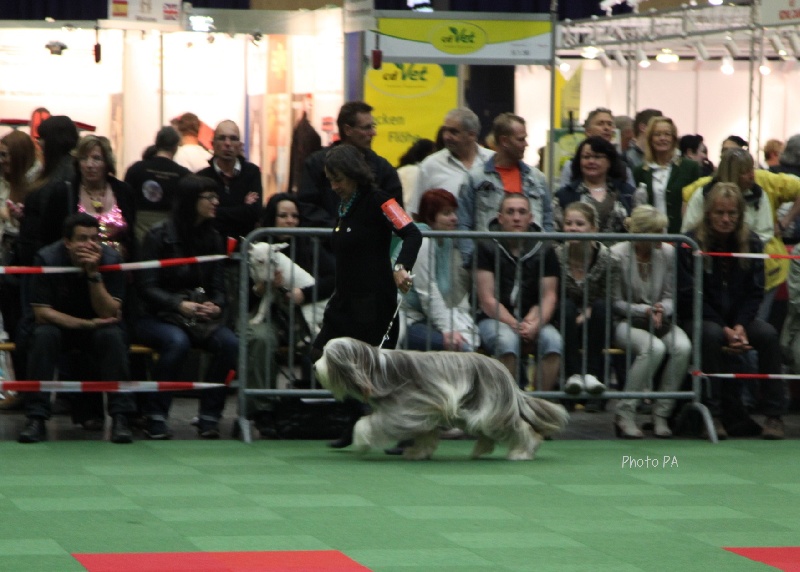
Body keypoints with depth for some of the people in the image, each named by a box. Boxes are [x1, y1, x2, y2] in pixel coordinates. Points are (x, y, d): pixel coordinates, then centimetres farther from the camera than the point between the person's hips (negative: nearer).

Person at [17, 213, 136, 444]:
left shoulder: (111, 259, -18)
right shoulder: (47, 259, -20)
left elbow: (109, 313, -21)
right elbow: (42, 312, -19)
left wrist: (94, 273, -34)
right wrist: (87, 324, -26)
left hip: (96, 327, 1)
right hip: (59, 323, -1)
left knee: (112, 336, -31)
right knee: (43, 335, -32)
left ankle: (120, 418, -27)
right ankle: (36, 418, -28)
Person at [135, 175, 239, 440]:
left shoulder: (212, 238, 10)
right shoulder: (159, 235, -6)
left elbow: (218, 286, 10)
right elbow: (147, 286, -9)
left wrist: (215, 306, -13)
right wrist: (180, 305, -23)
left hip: (201, 316, 5)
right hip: (157, 316, -4)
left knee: (230, 343, -25)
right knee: (177, 342, -36)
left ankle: (209, 417, -14)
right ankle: (155, 417, -24)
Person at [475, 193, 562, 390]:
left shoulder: (544, 251, 7)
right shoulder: (487, 248, -2)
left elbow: (549, 297, 3)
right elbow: (487, 300, -6)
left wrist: (535, 324, -17)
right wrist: (515, 326, -17)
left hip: (533, 320, 3)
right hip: (494, 319, -3)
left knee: (553, 340, -28)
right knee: (507, 341, -35)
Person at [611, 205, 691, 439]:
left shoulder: (667, 252, 3)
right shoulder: (618, 255, -9)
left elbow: (669, 296, 7)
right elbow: (615, 303, -6)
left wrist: (662, 310, -15)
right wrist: (645, 311, -19)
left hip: (661, 320, 5)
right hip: (626, 322, -4)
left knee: (683, 347, -28)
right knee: (654, 348, -36)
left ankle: (661, 415, -16)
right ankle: (625, 414, -23)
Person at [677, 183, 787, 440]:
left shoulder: (751, 243, 1)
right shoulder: (691, 244, -10)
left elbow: (755, 292, 1)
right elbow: (689, 295, -13)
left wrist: (740, 326, -17)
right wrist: (725, 330, -20)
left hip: (738, 316, 3)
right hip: (699, 318, -3)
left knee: (768, 334, -26)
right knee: (712, 336, -37)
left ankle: (774, 415, -21)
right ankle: (714, 415, -31)